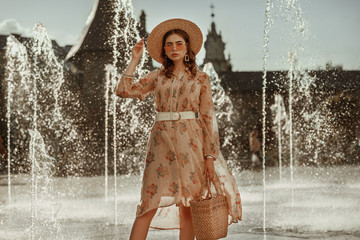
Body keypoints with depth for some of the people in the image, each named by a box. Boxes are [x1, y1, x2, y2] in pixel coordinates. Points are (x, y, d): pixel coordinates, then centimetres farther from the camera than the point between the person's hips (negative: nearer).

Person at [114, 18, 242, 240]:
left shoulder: (201, 78, 7)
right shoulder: (158, 76, 12)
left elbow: (208, 118, 4)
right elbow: (123, 90, 5)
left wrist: (210, 156, -3)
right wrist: (135, 60, 5)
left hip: (190, 142, -1)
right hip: (161, 141, 1)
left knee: (188, 206, 1)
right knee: (150, 201, -7)